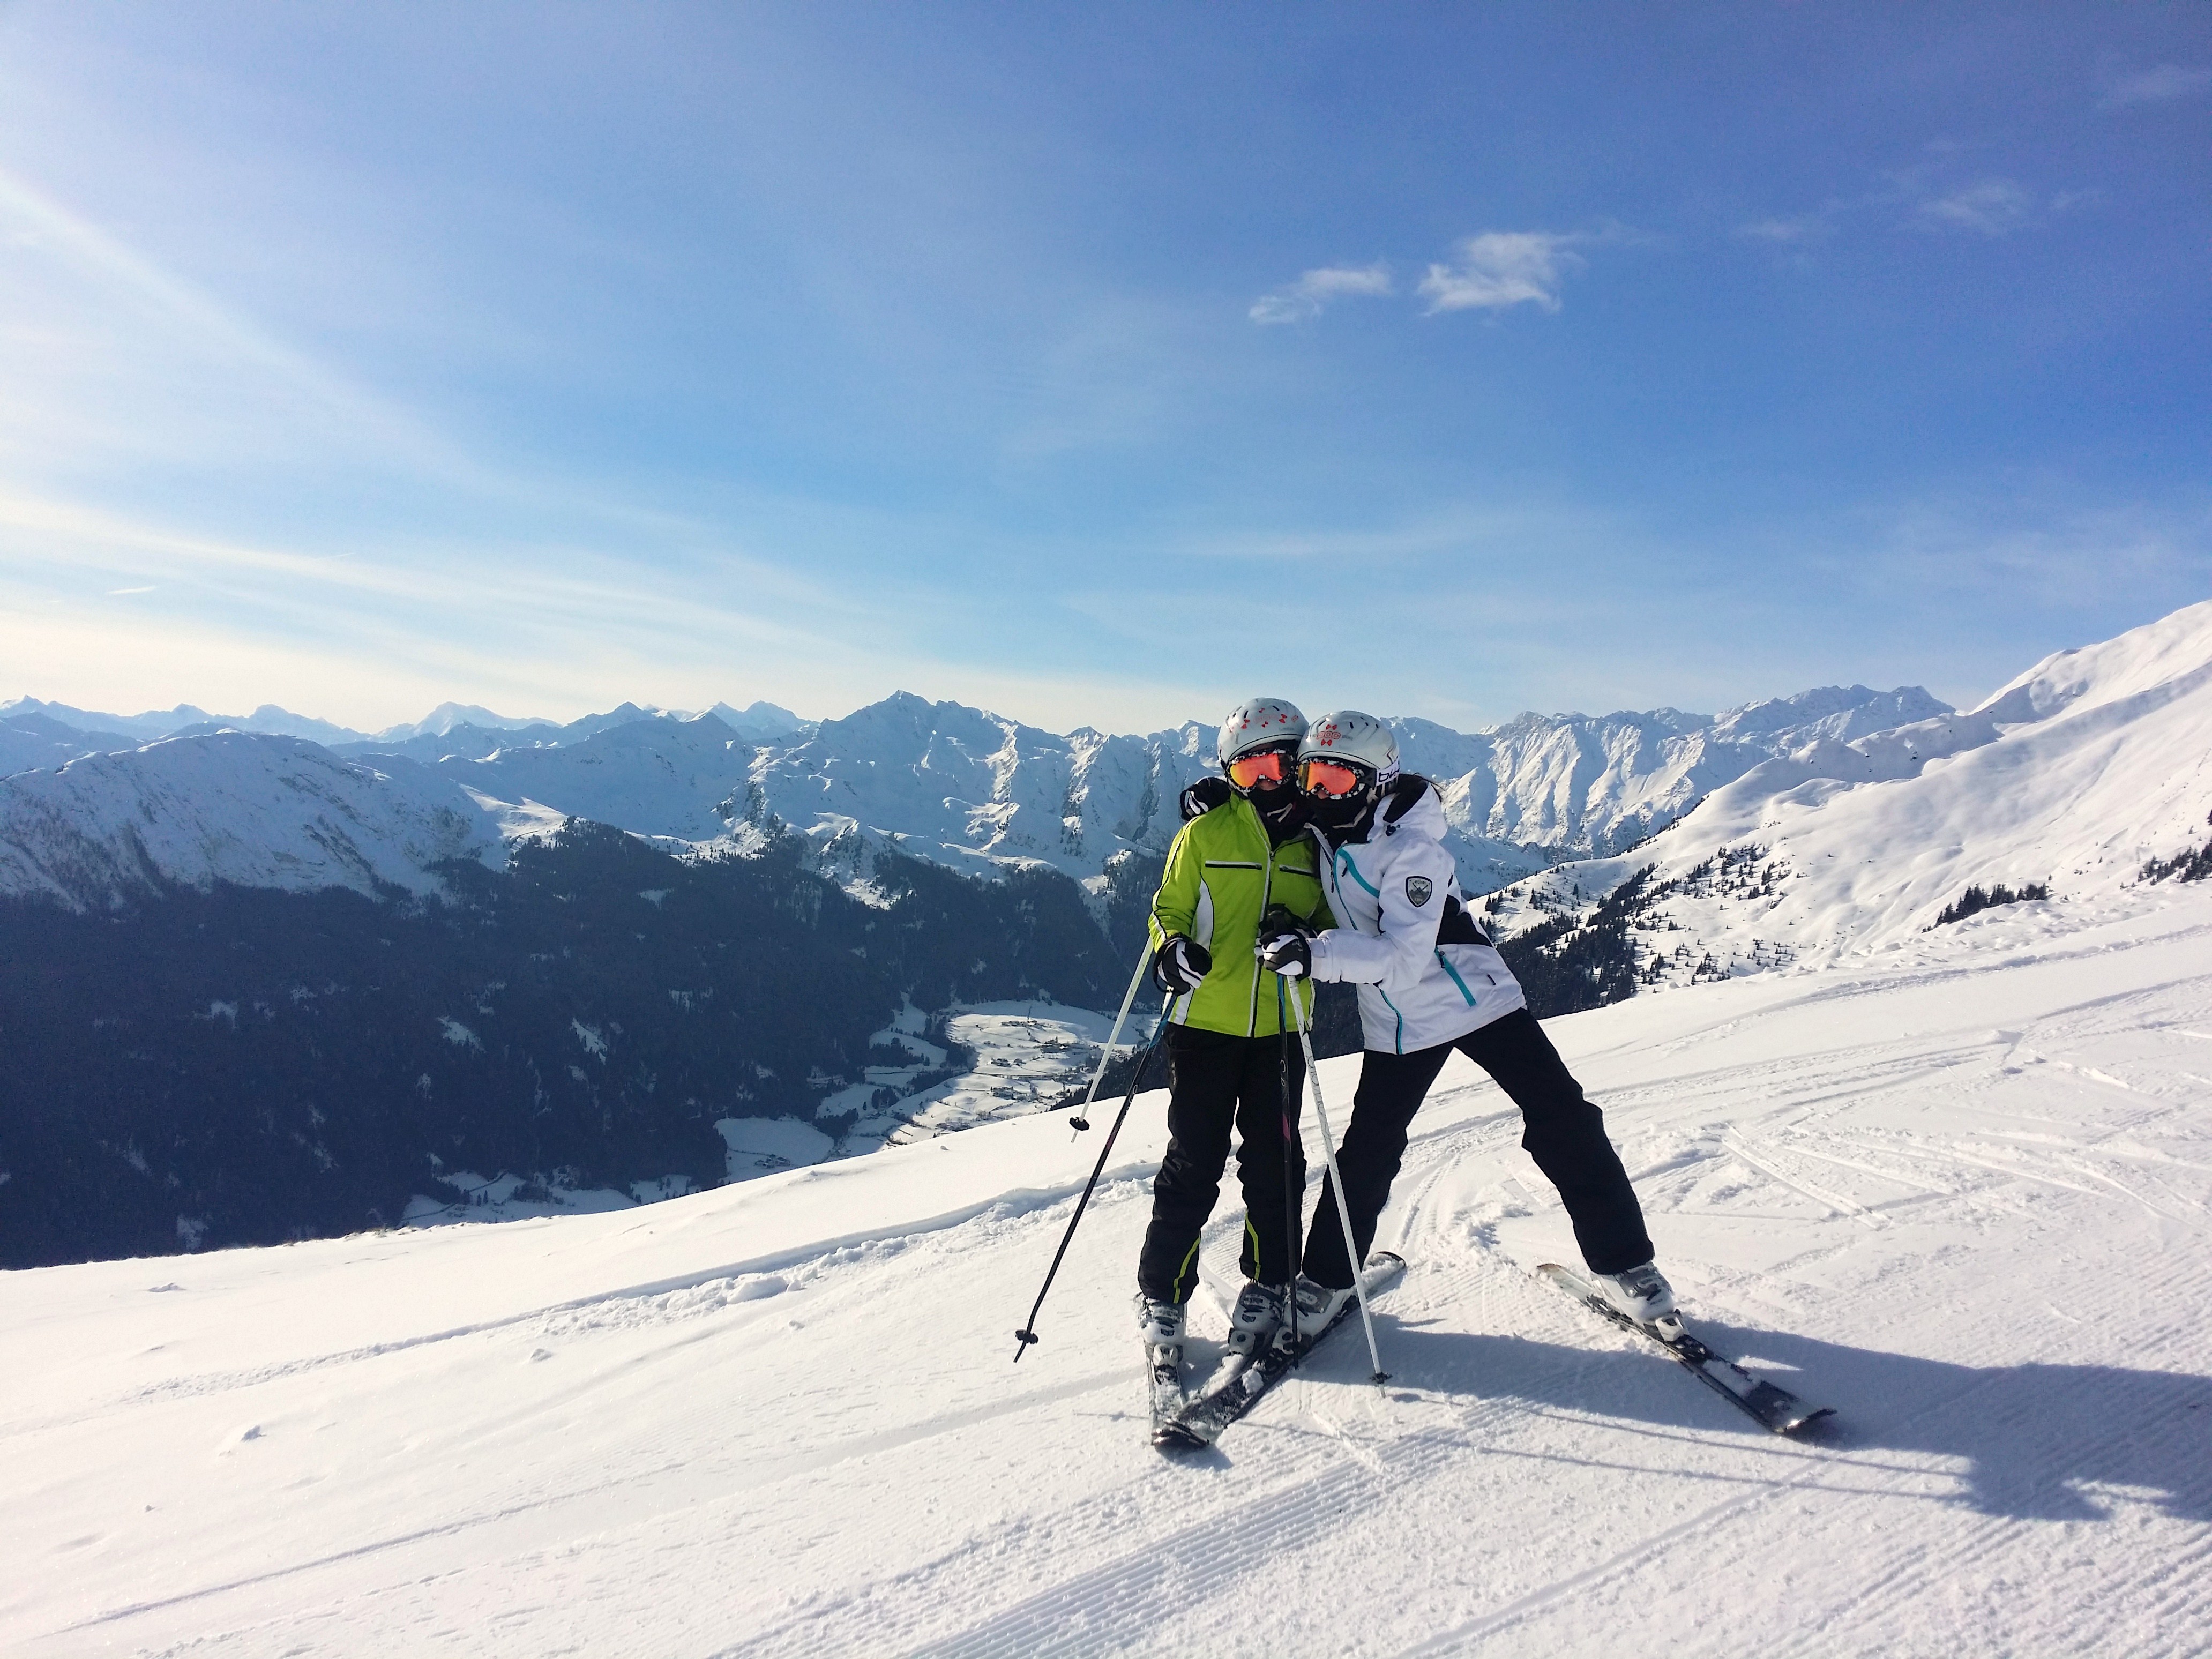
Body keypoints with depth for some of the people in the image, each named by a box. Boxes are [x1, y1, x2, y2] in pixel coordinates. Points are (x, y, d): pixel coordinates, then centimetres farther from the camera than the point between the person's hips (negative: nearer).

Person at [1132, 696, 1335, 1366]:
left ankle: (1267, 1283, 26)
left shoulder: (1314, 840, 7)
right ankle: (1162, 1290, 18)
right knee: (1194, 1160, 2)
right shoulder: (1204, 833, 1)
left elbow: (1331, 924, 13)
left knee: (1273, 1160, 7)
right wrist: (1172, 950, -17)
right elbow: (1169, 909, 5)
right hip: (1206, 1021, -2)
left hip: (1281, 1027, 2)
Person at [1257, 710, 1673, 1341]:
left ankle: (1621, 1261, 10)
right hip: (1397, 1024, 5)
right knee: (1367, 1150, 6)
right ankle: (1325, 1276, 22)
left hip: (1475, 1000, -4)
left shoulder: (1413, 850, -23)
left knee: (1563, 1122, -6)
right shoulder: (1320, 834, -4)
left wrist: (1315, 954, -44)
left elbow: (1403, 957, -33)